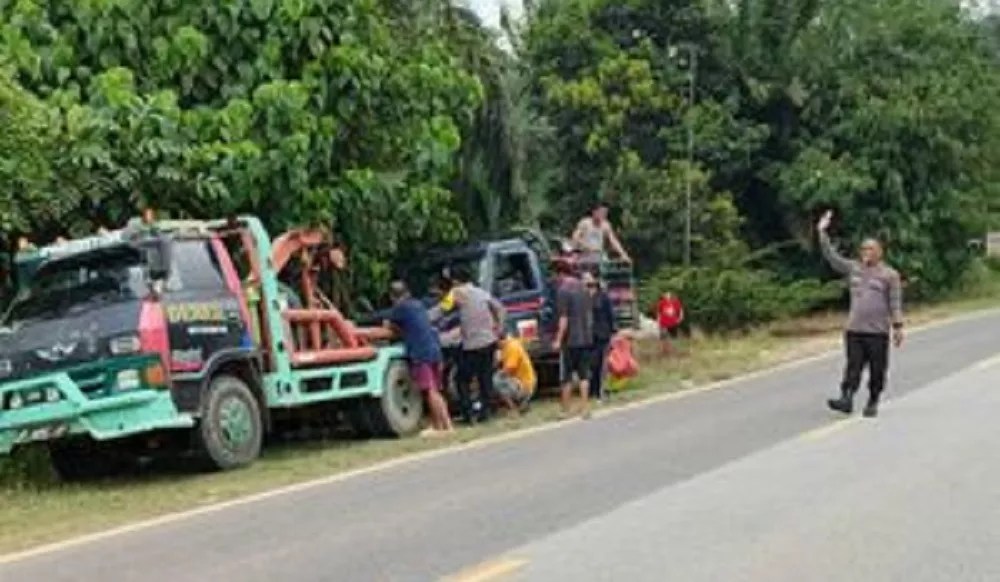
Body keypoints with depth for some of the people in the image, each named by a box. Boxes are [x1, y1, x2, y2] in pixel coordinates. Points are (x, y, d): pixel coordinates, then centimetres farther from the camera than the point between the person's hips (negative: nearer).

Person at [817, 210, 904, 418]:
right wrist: (822, 232, 5)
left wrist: (898, 327, -5)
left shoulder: (889, 274, 0)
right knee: (853, 367, -2)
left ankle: (873, 403, 14)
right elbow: (832, 256, 11)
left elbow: (895, 303, -1)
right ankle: (847, 399, -8)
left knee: (877, 370, 4)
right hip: (854, 330, 3)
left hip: (878, 331, -3)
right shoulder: (853, 268, 10)